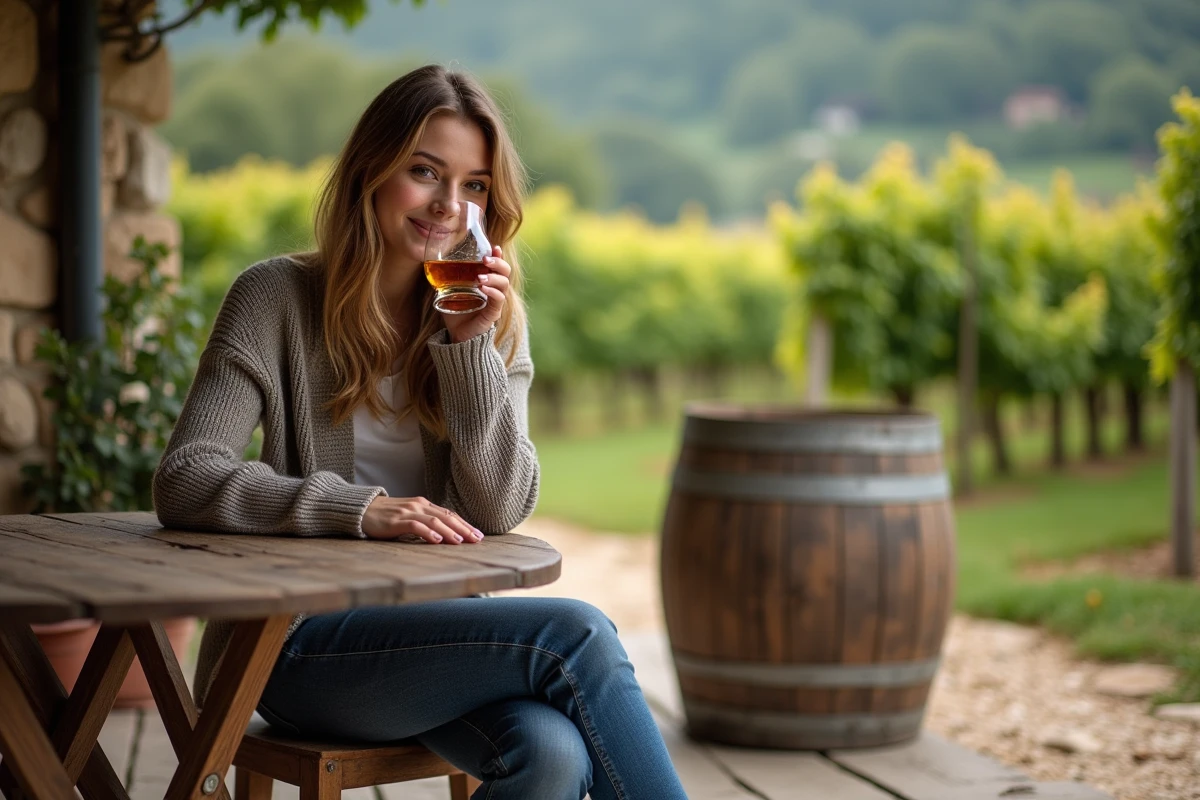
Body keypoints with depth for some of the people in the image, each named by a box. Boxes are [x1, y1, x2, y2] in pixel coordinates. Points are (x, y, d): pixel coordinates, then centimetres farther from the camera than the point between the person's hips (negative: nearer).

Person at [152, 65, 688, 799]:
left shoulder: (494, 320, 9)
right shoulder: (278, 297, -2)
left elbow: (501, 511, -1)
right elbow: (185, 483, -11)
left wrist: (471, 346, -11)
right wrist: (361, 510, -21)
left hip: (439, 630, 4)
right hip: (304, 643, -4)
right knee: (575, 633, -25)